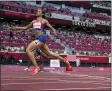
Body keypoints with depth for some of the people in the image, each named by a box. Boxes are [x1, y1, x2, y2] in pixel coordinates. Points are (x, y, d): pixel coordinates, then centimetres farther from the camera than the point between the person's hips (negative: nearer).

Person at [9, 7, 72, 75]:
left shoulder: (44, 21, 7)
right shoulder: (34, 21, 25)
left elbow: (52, 28, 6)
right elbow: (26, 28, 32)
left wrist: (54, 32, -17)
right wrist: (15, 28, 26)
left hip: (41, 37, -8)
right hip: (39, 38, 8)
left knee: (28, 50, -18)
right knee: (49, 53, 14)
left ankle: (36, 67, -16)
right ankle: (64, 60, 28)